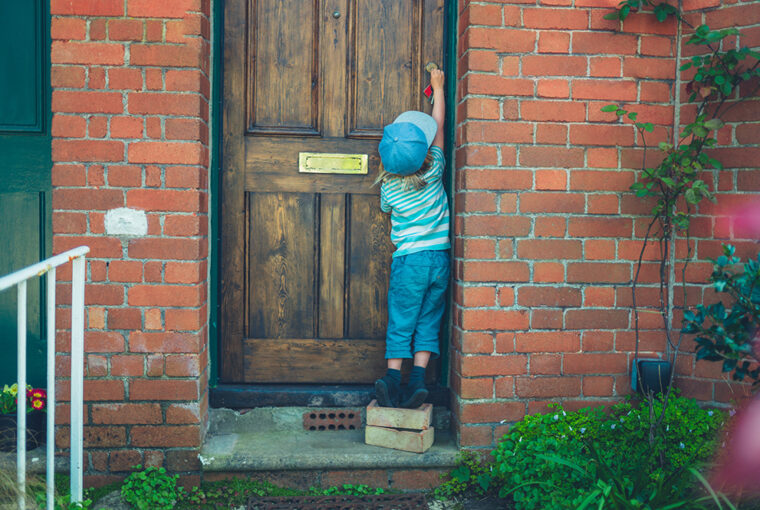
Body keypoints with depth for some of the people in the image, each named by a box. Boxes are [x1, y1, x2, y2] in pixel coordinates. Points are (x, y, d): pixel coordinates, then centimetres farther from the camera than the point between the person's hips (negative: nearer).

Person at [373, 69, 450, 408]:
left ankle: (393, 378, -3)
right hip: (440, 257, 2)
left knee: (400, 323, 5)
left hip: (409, 259, -2)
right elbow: (438, 126, 7)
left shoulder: (389, 188, -8)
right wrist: (438, 88, 18)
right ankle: (418, 380, 3)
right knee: (428, 322, 9)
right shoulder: (434, 171, -6)